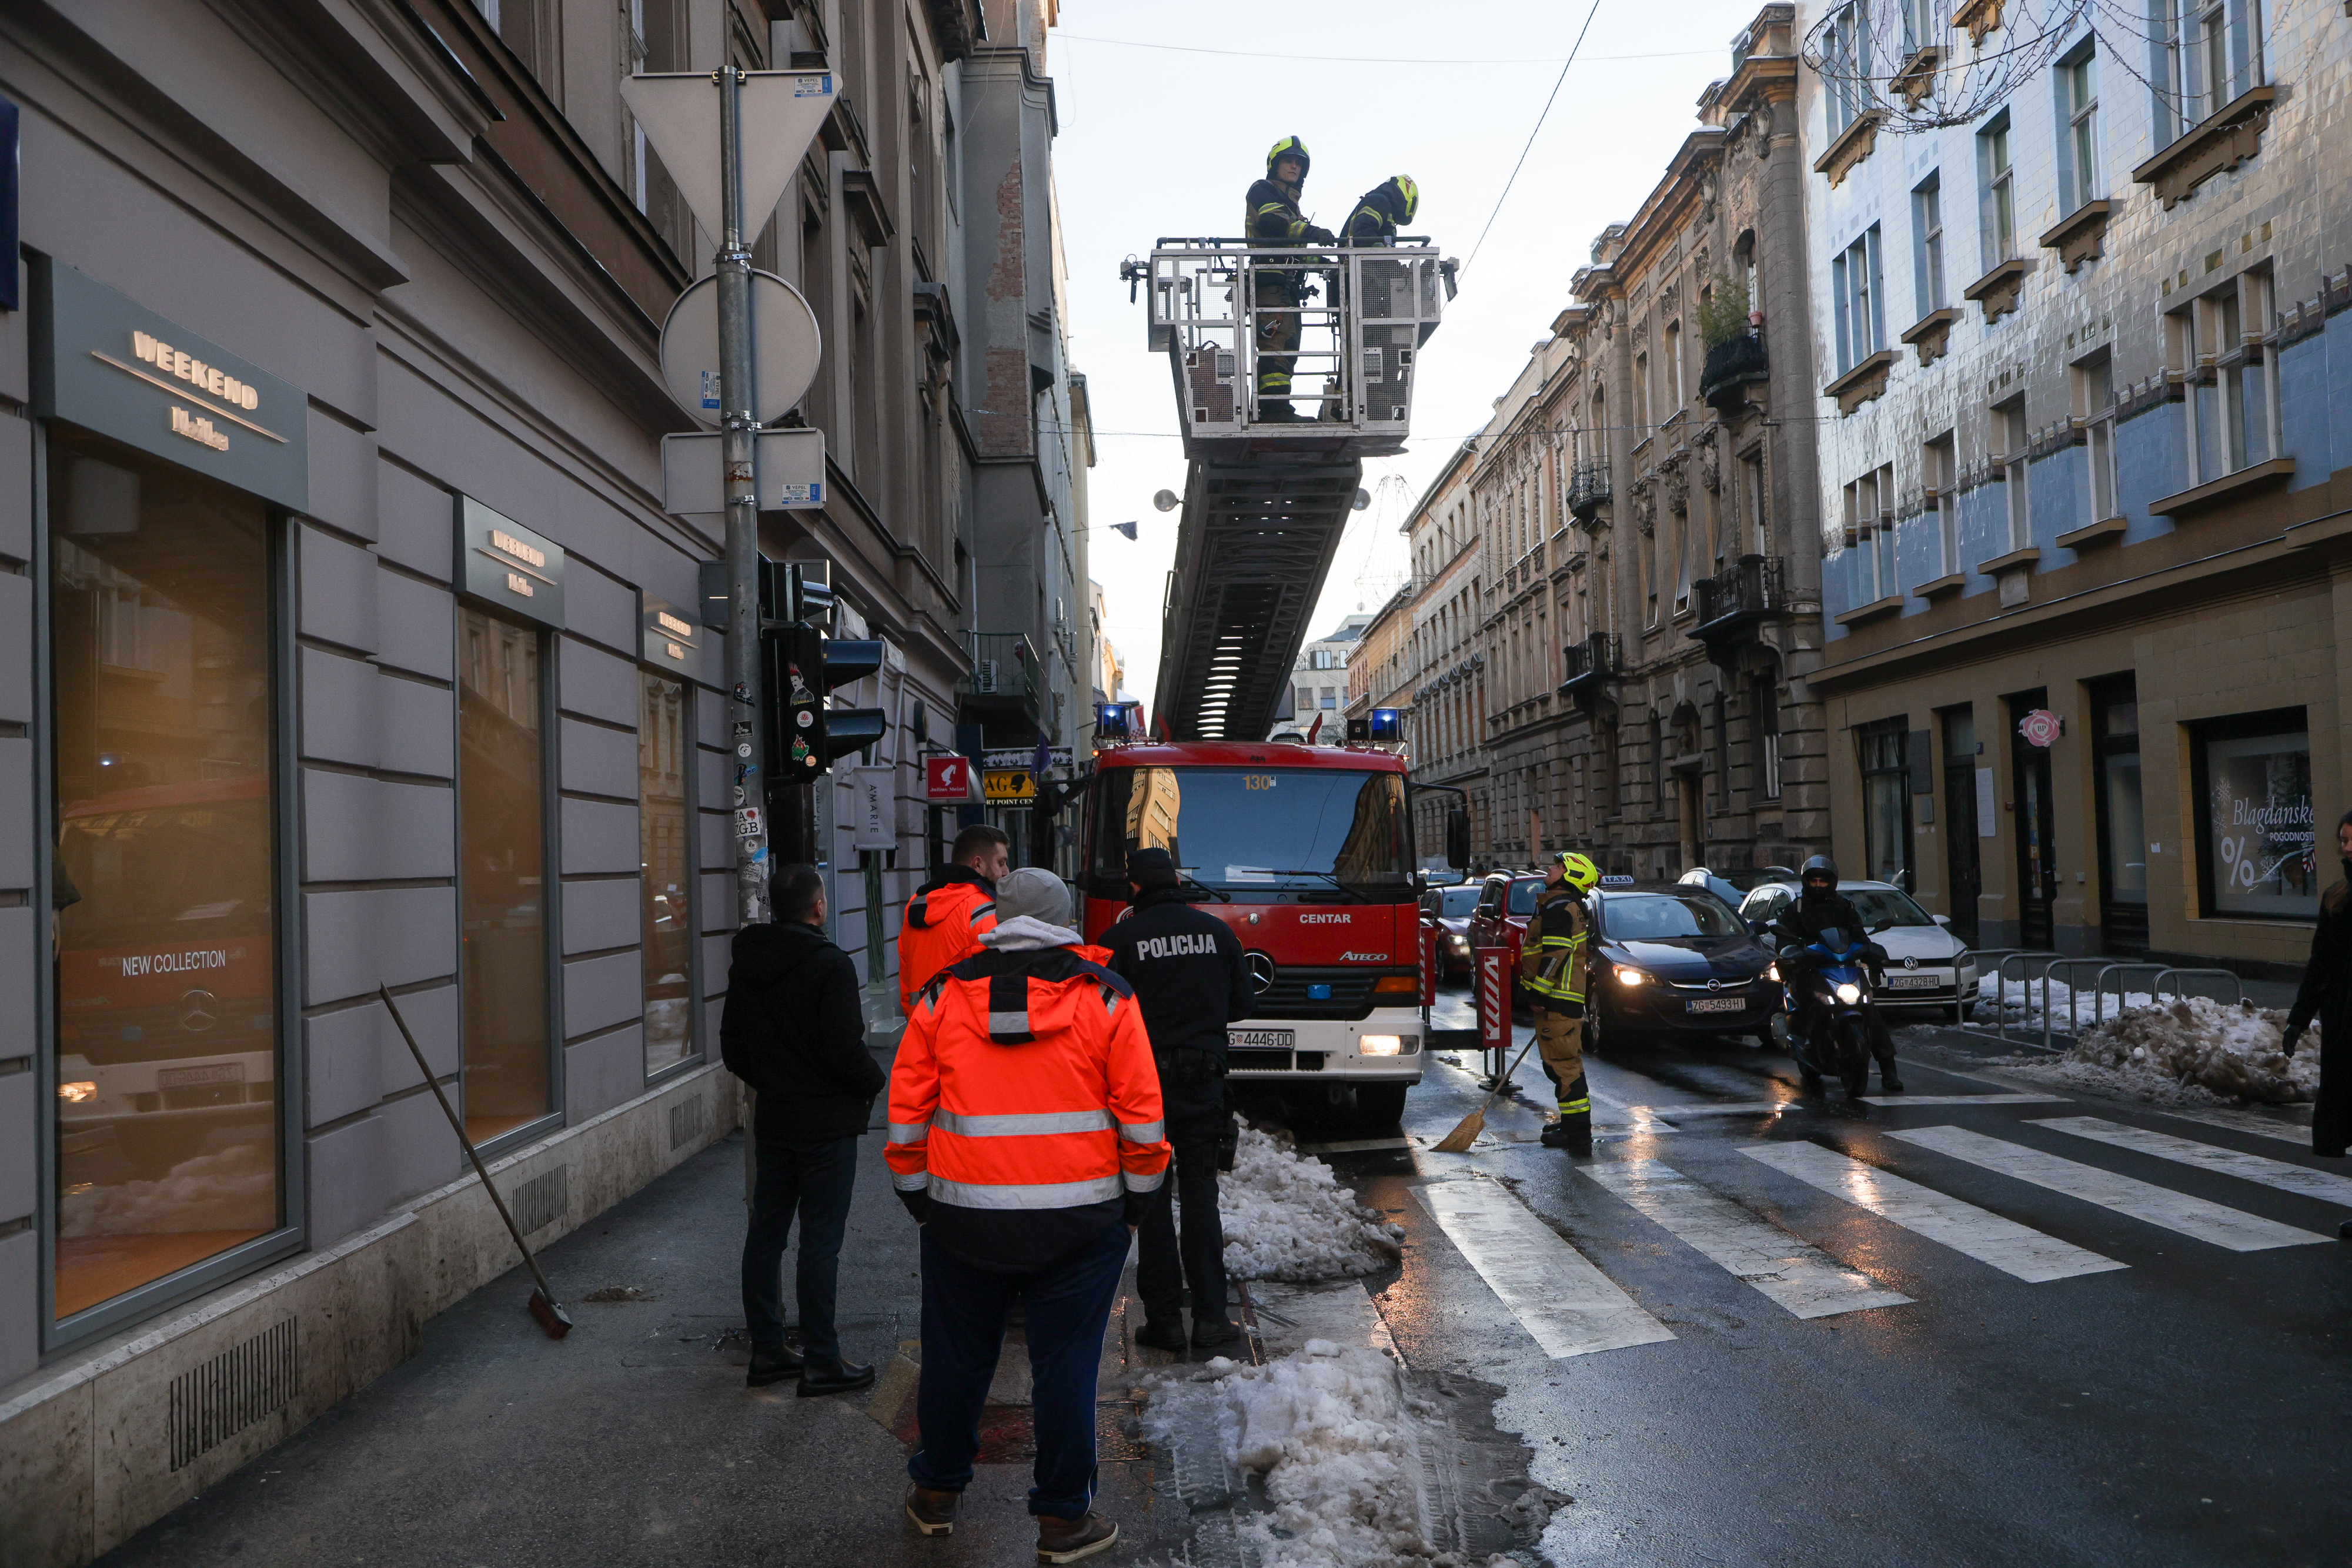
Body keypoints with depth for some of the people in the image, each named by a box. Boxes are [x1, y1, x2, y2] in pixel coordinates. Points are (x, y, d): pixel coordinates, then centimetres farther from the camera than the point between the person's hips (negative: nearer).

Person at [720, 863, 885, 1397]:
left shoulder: (745, 965, 6)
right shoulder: (831, 966, -18)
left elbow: (733, 1050, 11)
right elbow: (845, 1051, -20)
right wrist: (875, 1083, -2)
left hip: (772, 1119, 7)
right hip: (827, 1123, -7)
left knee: (765, 1232, 13)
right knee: (820, 1242, -2)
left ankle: (767, 1350, 21)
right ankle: (821, 1361, 4)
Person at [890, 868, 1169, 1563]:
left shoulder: (942, 997, 2)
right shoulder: (1105, 997, -2)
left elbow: (907, 1110, 5)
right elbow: (1141, 1113, -3)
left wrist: (918, 1200, 15)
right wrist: (1135, 1204, 8)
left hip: (963, 1218, 2)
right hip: (1079, 1220, -1)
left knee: (956, 1357, 17)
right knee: (1064, 1364, 8)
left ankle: (936, 1493, 34)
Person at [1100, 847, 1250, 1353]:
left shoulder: (1121, 937, -7)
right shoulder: (1216, 931, 2)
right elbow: (1240, 1005, 7)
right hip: (1204, 1072, 3)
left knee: (1152, 1196, 6)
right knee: (1200, 1189, 10)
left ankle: (1164, 1318, 6)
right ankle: (1211, 1315, 8)